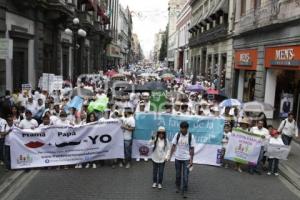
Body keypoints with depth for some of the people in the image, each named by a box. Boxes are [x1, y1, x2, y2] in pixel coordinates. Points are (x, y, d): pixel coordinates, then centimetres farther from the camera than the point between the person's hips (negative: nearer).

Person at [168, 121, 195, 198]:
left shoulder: (191, 136, -10)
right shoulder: (177, 135, -6)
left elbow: (192, 148, -5)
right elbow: (173, 146, 0)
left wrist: (191, 160, -6)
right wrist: (170, 156, -6)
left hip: (186, 159, -2)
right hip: (177, 158, 2)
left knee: (185, 176, -2)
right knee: (178, 174, 15)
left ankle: (184, 191, 10)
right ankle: (178, 187, 35)